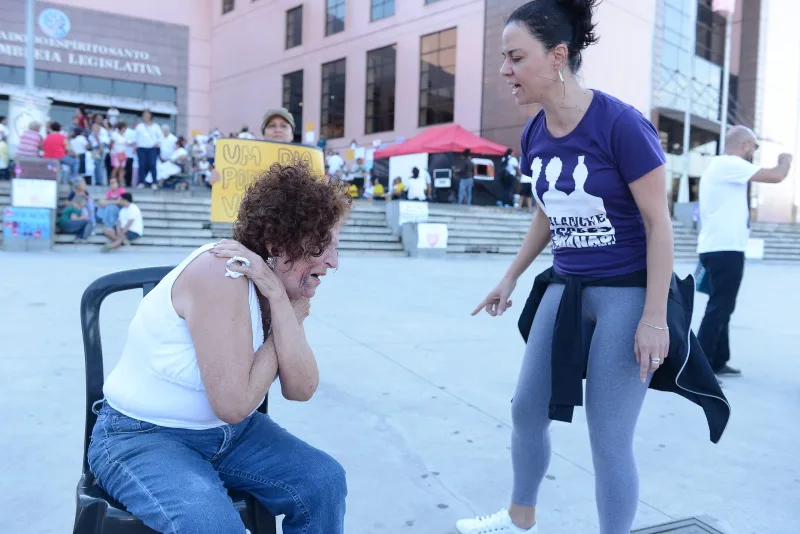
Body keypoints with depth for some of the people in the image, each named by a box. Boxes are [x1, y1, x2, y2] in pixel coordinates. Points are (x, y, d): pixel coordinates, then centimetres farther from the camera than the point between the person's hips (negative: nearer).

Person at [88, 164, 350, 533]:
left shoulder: (282, 284, -4)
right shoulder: (223, 276, -27)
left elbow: (301, 389, -15)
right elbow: (234, 405, -28)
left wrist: (279, 300, -25)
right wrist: (292, 318, -18)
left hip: (228, 433, 7)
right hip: (142, 436, -7)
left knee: (324, 481, -5)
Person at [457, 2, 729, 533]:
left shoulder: (621, 122, -19)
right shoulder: (534, 133, 1)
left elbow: (658, 221, -15)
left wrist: (655, 317, -17)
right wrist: (511, 277, 16)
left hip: (628, 292, -7)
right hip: (566, 288, 7)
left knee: (609, 438, 0)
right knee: (527, 409, 14)